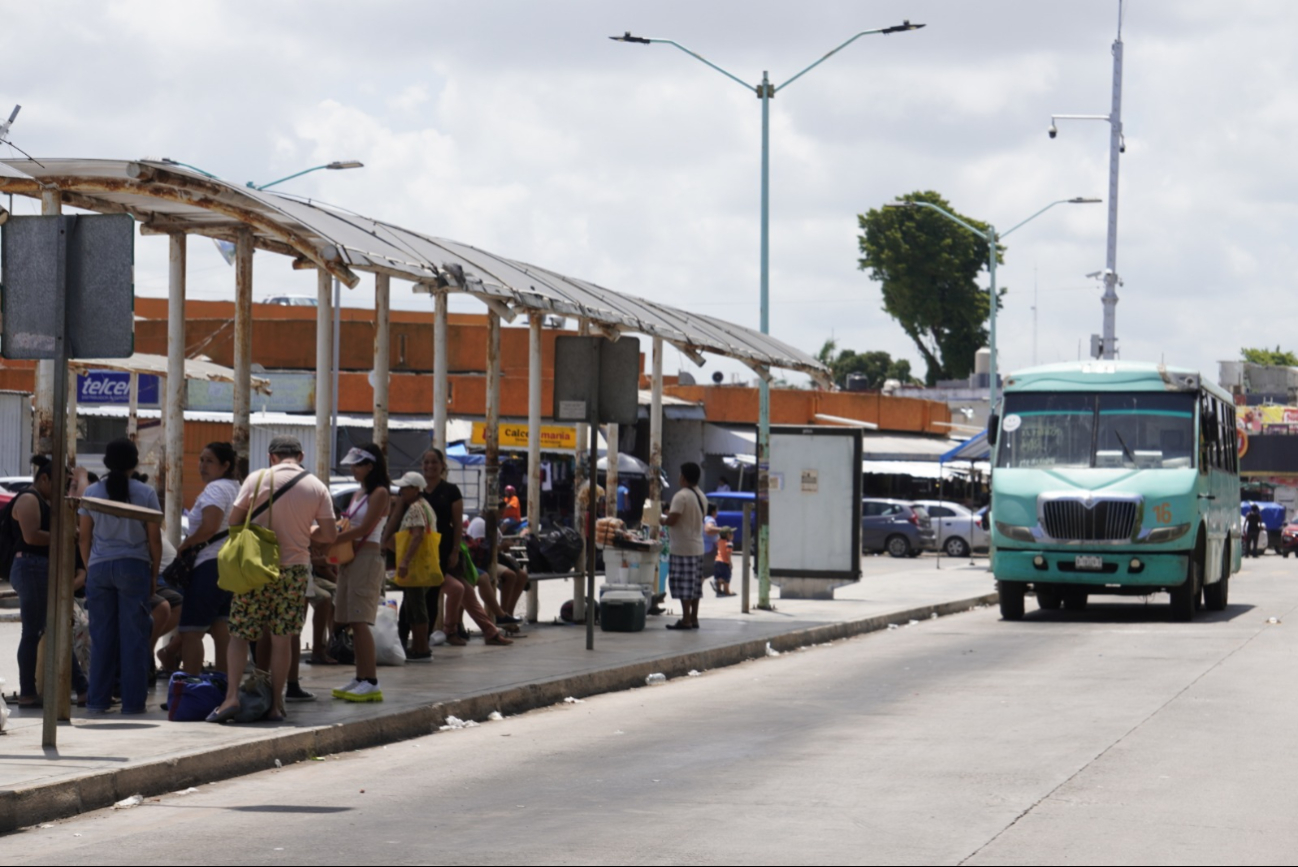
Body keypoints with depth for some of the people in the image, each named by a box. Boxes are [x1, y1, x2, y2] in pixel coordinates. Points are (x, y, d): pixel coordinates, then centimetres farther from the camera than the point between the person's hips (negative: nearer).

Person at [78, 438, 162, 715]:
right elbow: (154, 538, -2)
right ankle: (132, 701, 1)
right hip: (134, 567, -2)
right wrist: (154, 575, 7)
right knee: (133, 636, 1)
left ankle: (98, 699, 8)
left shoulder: (92, 492, 3)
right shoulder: (145, 493, -3)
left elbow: (85, 538, 5)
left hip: (99, 568, 2)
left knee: (101, 636, 7)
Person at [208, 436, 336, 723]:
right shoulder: (317, 487, 0)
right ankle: (276, 704, 8)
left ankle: (231, 696, -9)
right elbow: (329, 535, 0)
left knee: (238, 635, 4)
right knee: (282, 639, 7)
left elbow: (233, 520, 0)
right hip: (294, 568, 2)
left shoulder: (257, 479, -4)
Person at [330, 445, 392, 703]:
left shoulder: (379, 493, -8)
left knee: (360, 622, -13)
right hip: (350, 559, 9)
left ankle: (371, 683, -14)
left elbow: (364, 528, -15)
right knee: (353, 623, 7)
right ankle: (361, 679, 10)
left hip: (367, 558, -9)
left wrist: (331, 541, -16)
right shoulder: (359, 493, 18)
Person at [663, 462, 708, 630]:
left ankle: (686, 620, -6)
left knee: (684, 585, -6)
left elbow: (672, 520, -21)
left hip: (683, 548, -8)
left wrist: (661, 521, 1)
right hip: (698, 546, 8)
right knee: (695, 584, 11)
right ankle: (694, 618, 14)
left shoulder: (681, 496, -15)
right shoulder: (702, 497, 12)